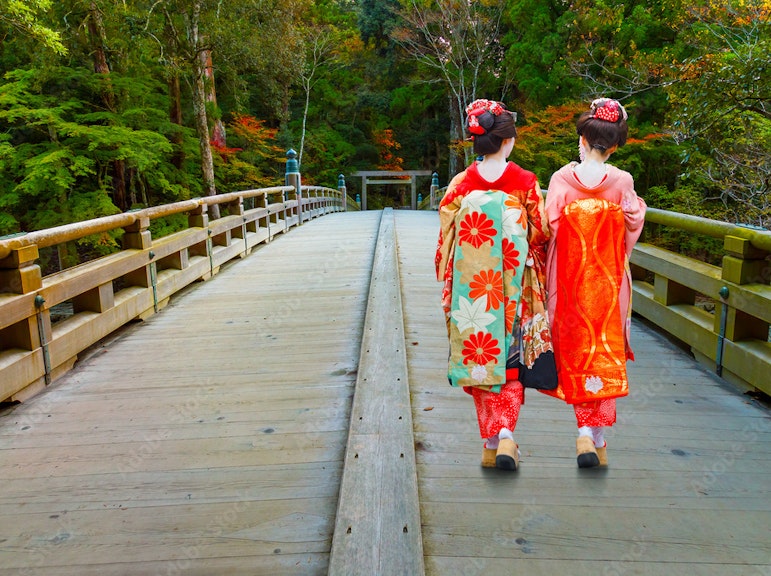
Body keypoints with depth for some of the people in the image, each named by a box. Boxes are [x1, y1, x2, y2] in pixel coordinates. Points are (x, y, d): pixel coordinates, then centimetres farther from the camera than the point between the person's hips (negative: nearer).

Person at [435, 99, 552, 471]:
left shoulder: (460, 185, -3)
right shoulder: (526, 182, -5)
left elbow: (446, 242, -1)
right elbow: (541, 233, -1)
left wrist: (447, 289, 9)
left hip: (472, 289, 1)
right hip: (515, 288, -1)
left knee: (479, 357, 11)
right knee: (511, 358, 11)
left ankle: (491, 442, 17)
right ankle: (506, 434, -3)